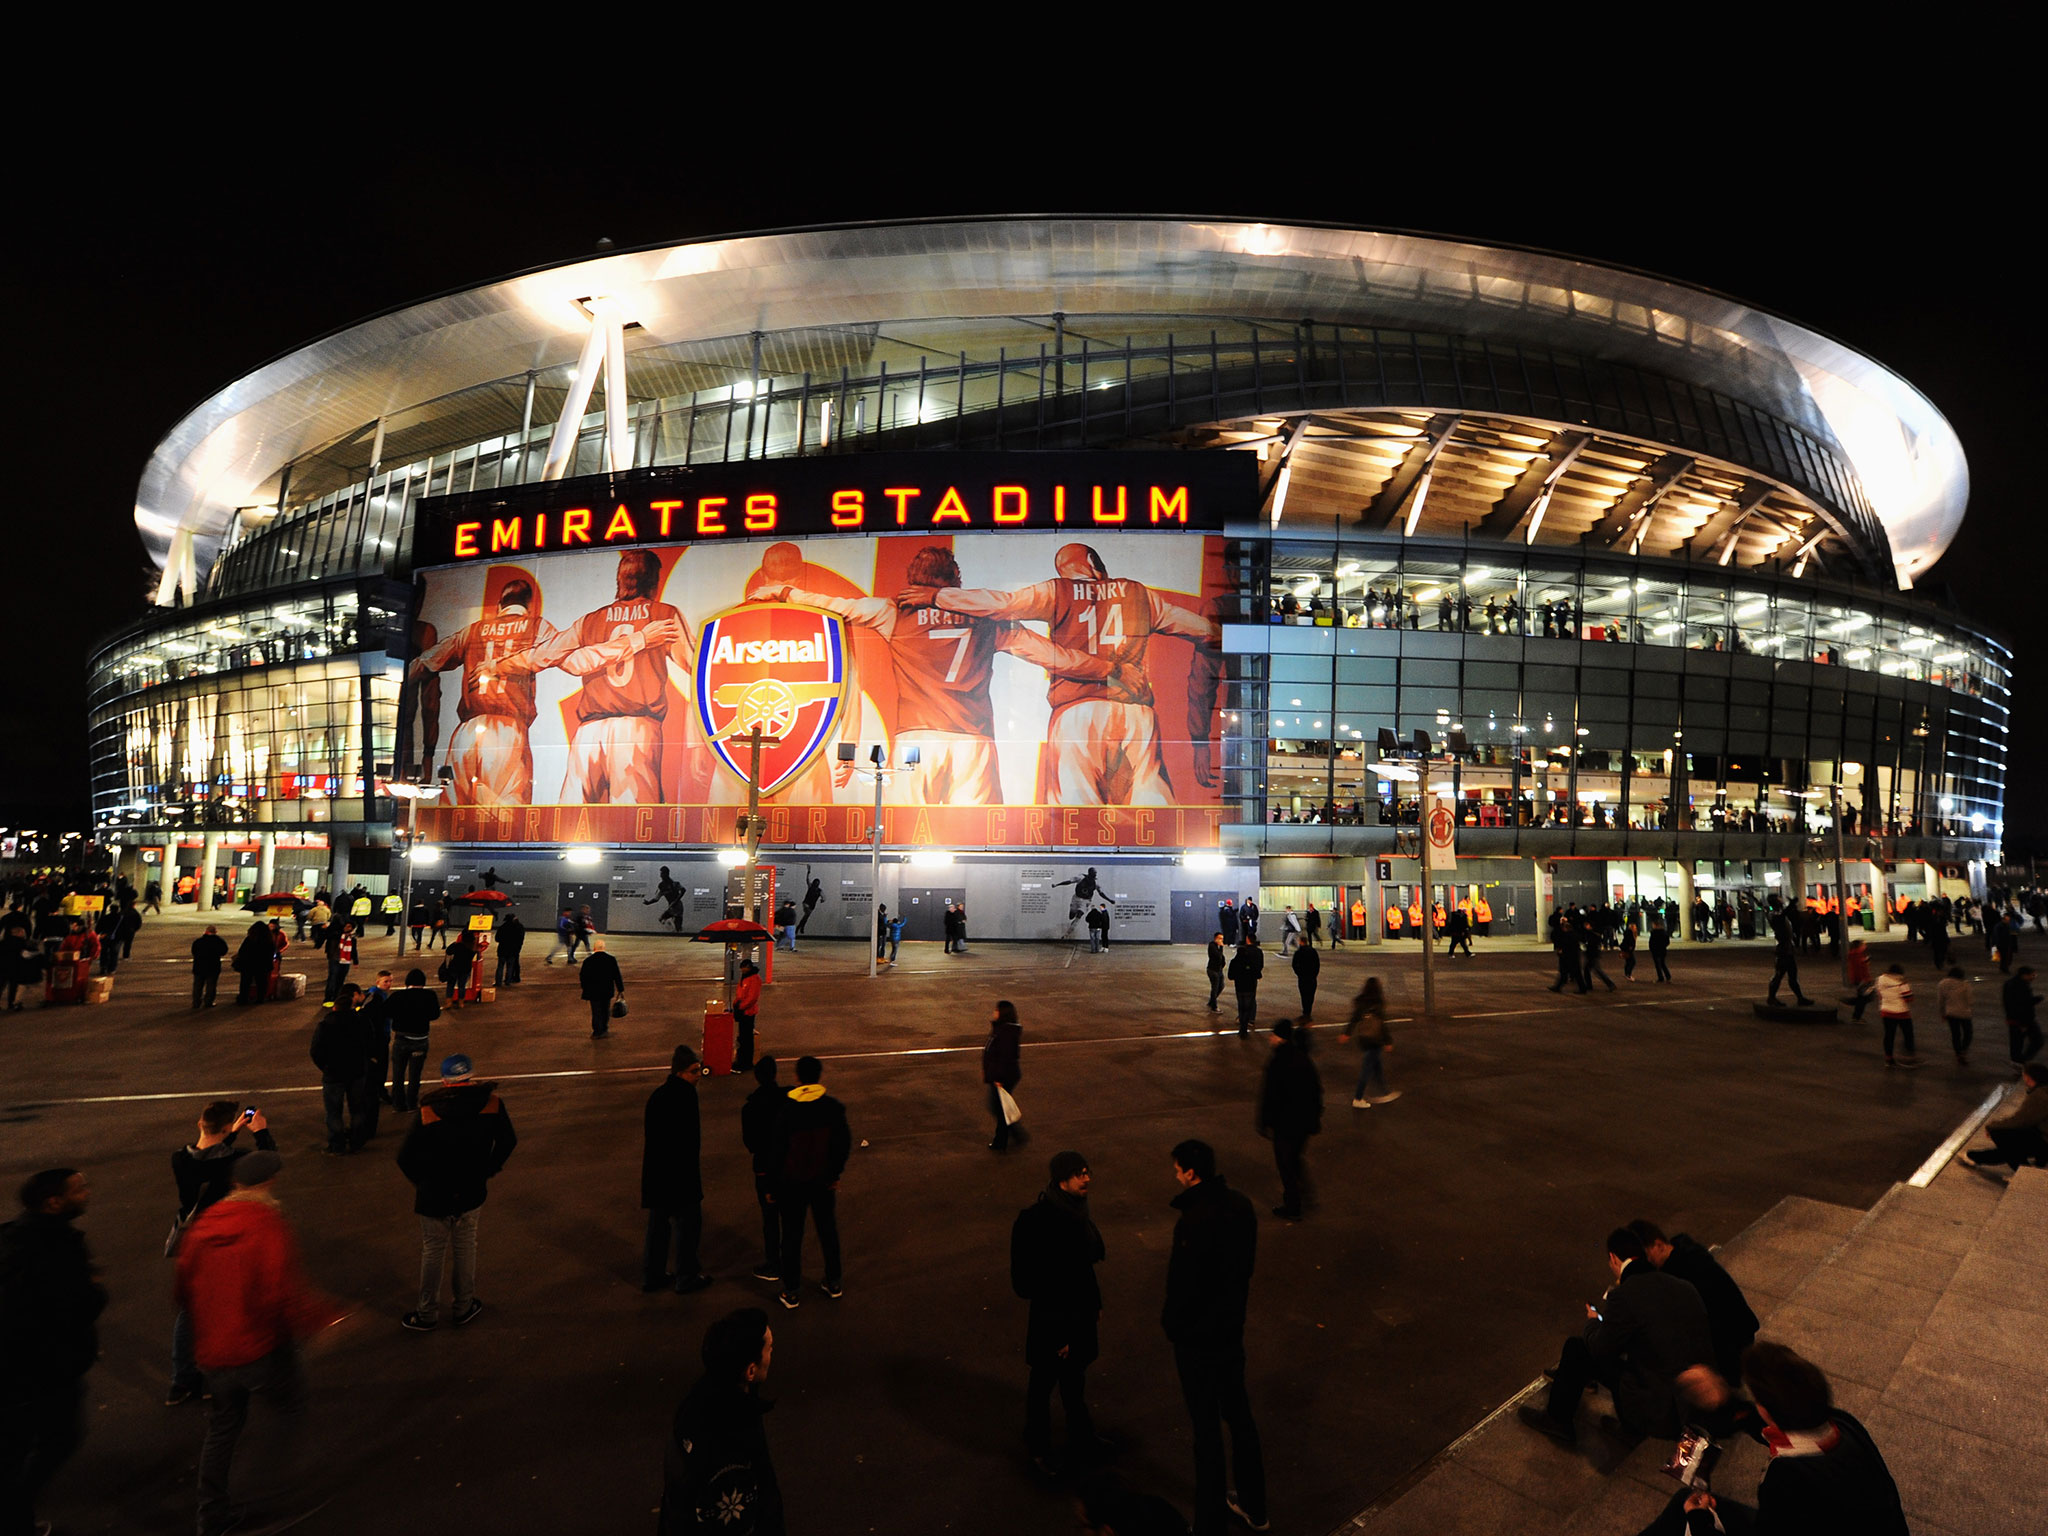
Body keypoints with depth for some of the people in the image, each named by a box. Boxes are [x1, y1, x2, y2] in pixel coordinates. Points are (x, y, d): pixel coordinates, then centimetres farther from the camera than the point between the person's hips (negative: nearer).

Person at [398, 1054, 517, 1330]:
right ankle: (464, 1307, 31)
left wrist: (422, 1181, 3)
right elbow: (508, 1142, -2)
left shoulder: (428, 1113, -18)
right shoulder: (492, 1104, -14)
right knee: (466, 1248, 19)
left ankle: (427, 1315, 30)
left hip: (434, 1196, -1)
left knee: (432, 1253, 16)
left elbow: (406, 1157, -13)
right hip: (472, 1194, 1)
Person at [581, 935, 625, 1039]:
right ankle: (604, 1029, 27)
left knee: (596, 1012, 6)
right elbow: (617, 976, -2)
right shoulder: (611, 959, -5)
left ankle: (597, 1032, 11)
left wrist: (585, 993, 8)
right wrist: (620, 990, 6)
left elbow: (583, 977, -3)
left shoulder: (588, 960, -9)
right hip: (608, 991, 2)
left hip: (593, 992, -2)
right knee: (605, 1010, 18)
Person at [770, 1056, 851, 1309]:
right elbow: (844, 1143, -5)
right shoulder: (833, 1108, -11)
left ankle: (791, 1292, 20)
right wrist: (835, 1174, 8)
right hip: (823, 1181, 2)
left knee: (792, 1236, 11)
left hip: (792, 1183, -2)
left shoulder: (787, 1110, -17)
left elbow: (778, 1149, -10)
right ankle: (833, 1283, 31)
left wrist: (773, 1185, 0)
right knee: (828, 1231, 19)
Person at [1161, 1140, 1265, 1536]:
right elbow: (1247, 1264, 4)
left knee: (1207, 1428, 9)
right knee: (1239, 1414, 23)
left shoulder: (1194, 1223, -31)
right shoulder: (1241, 1205, -7)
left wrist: (1171, 1325, -5)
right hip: (1233, 1328, 7)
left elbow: (1182, 1284, -24)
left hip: (1197, 1340, -7)